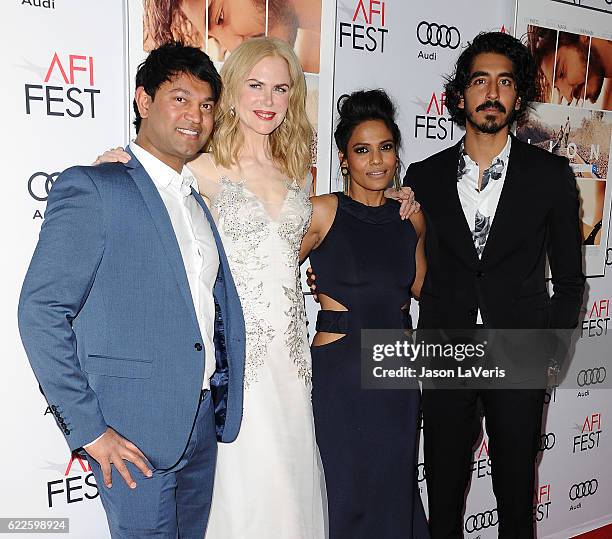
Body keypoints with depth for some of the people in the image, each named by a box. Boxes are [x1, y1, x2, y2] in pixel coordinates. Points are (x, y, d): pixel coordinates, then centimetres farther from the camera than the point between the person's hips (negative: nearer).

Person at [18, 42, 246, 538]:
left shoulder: (197, 199, 13)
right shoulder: (92, 188, -10)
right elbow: (40, 312, -14)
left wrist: (223, 399, 8)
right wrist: (87, 427, -15)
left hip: (203, 421, 7)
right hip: (134, 432, -7)